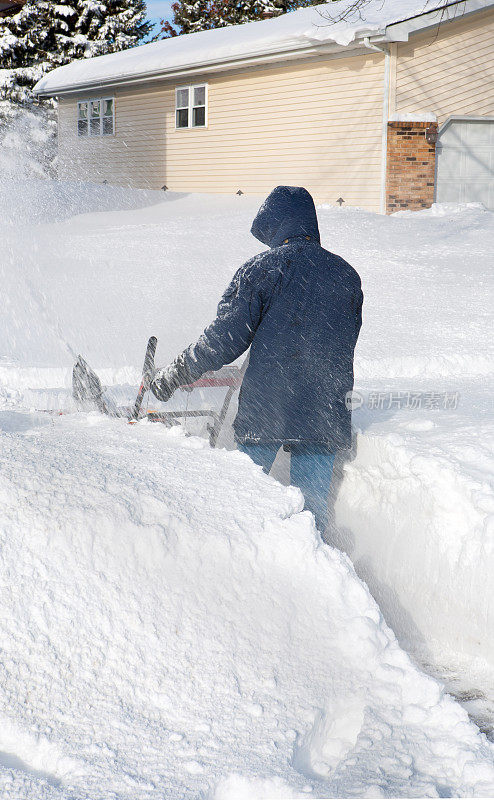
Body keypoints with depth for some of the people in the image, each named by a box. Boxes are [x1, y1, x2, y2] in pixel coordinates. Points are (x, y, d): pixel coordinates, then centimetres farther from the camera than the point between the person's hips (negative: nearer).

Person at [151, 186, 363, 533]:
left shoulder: (262, 269, -5)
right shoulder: (347, 275, 9)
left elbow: (227, 338, -9)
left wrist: (176, 374, 3)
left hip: (266, 405, -3)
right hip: (326, 413, 4)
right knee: (314, 503, 11)